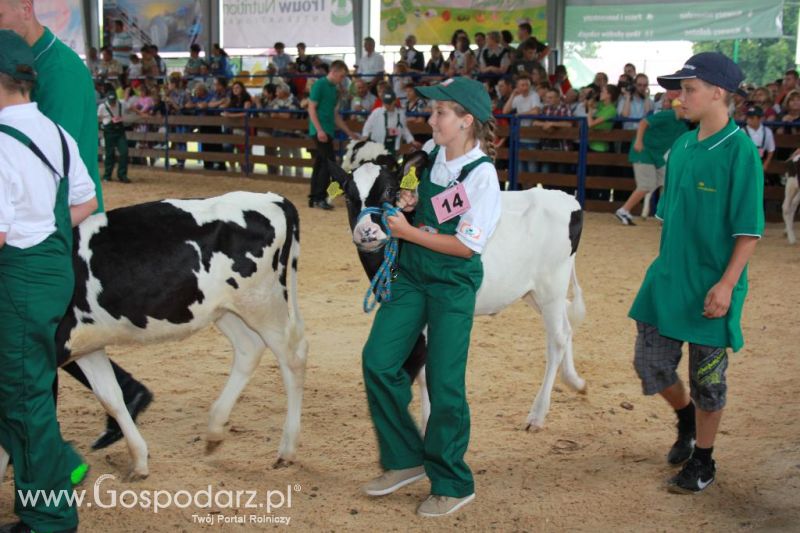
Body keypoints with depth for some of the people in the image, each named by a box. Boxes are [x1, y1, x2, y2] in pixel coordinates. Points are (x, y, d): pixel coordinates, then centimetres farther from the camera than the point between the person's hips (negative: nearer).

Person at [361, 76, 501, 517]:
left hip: (453, 284, -7)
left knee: (444, 383, -2)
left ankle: (452, 484, 16)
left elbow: (466, 245, -19)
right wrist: (409, 202, -1)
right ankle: (405, 459, 17)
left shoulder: (481, 175, -18)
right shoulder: (430, 152, 2)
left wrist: (408, 231, -17)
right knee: (378, 361, 1)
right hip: (410, 273, 7)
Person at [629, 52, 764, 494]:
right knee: (650, 365, 11)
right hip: (668, 277, 6)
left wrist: (727, 284, -21)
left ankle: (702, 461, 24)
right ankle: (686, 417, 40)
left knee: (707, 378, 7)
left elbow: (749, 229, -16)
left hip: (711, 287, -6)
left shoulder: (739, 149, -15)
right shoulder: (682, 146, 6)